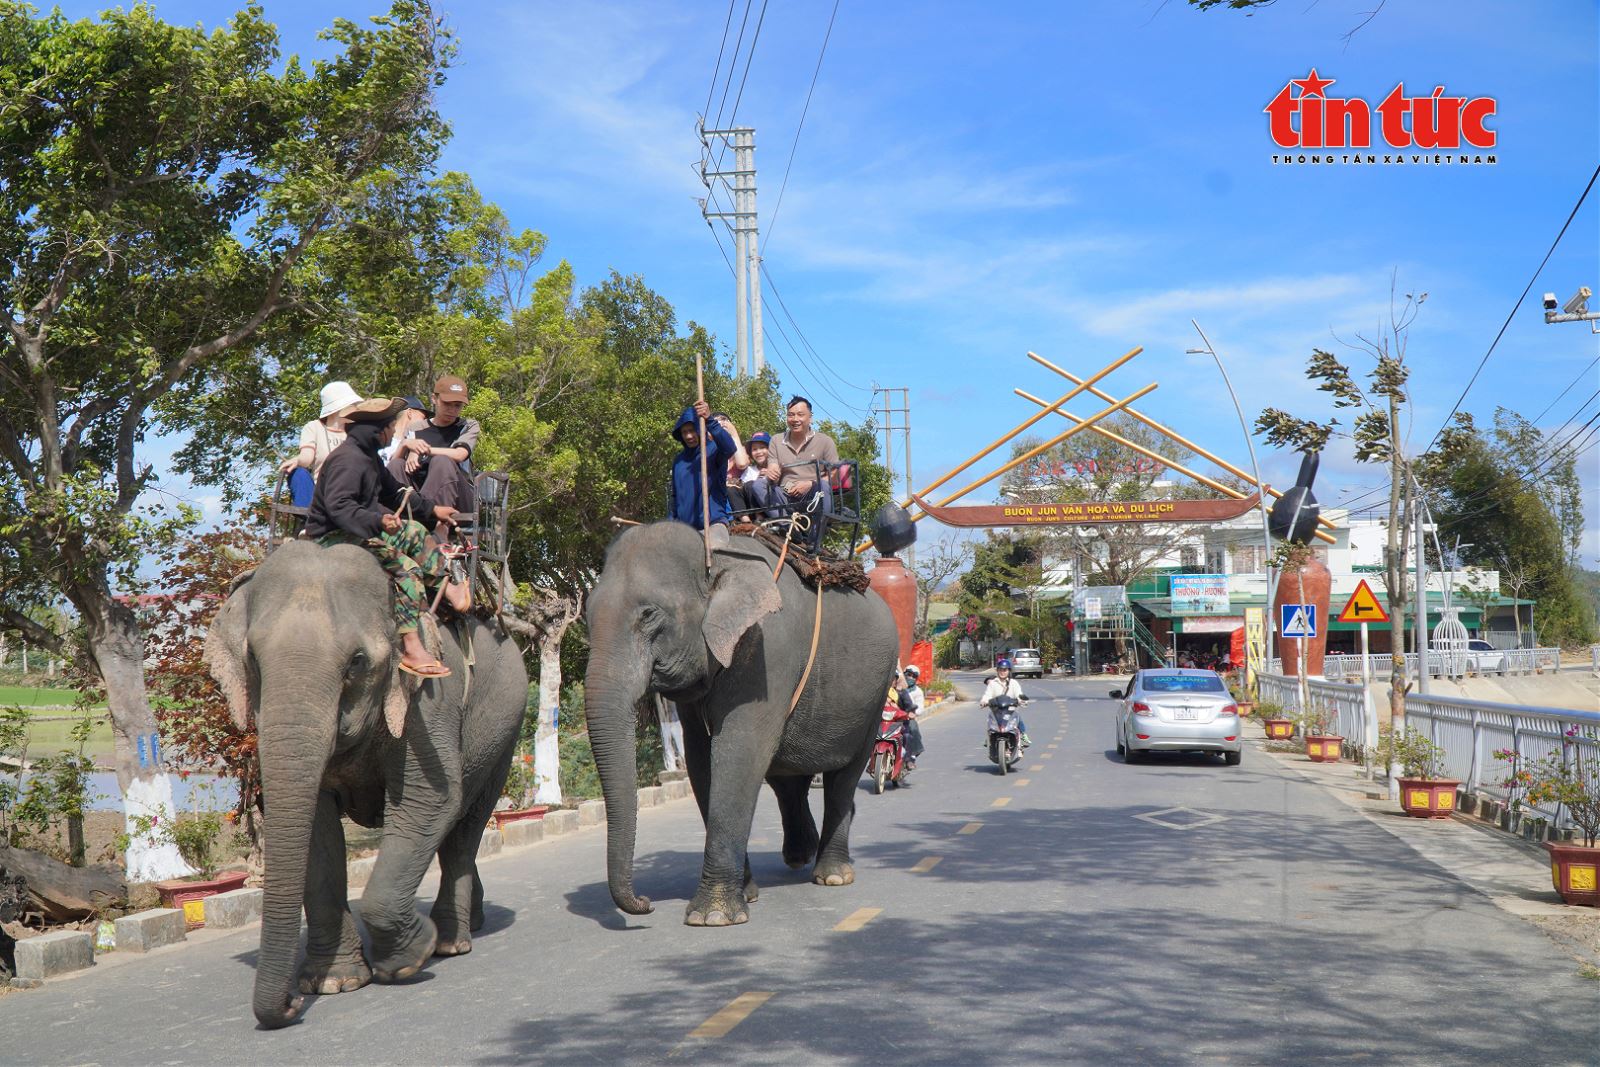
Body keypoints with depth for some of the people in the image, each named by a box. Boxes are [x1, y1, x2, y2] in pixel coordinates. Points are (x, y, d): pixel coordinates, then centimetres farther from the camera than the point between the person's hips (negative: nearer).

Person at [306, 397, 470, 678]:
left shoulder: (368, 457, 15)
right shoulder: (347, 459, -20)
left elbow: (393, 491, 30)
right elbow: (337, 506, -32)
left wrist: (432, 509, 32)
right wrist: (377, 521, -43)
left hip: (358, 531, 11)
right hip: (333, 538, -11)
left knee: (414, 532, 16)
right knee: (406, 568, -22)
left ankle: (450, 589, 19)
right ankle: (411, 649, -28)